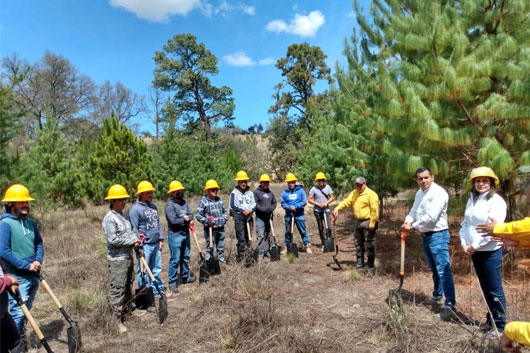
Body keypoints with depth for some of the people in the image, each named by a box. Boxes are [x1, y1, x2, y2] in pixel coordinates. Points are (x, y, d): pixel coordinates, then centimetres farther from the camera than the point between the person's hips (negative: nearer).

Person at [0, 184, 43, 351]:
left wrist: (38, 261, -6)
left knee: (26, 310, 19)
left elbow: (39, 243, 12)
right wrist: (27, 265, -17)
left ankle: (21, 338, 35)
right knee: (18, 312, -5)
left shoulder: (31, 223, 6)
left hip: (33, 276, 6)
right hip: (17, 278, -6)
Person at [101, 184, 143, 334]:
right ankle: (117, 319, 6)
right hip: (117, 259, -8)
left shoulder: (125, 214, 9)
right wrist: (132, 241, -14)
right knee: (117, 288, -3)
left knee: (128, 285, 20)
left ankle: (127, 309, 36)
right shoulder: (109, 218, -16)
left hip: (128, 256, 9)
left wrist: (135, 240, -2)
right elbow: (113, 240, -22)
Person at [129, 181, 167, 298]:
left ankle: (157, 290, 26)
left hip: (156, 244, 7)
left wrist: (161, 239, 10)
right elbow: (134, 229, -13)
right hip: (145, 245, -7)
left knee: (156, 269, 15)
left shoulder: (153, 206, 12)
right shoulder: (135, 209, -11)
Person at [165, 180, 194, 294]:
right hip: (175, 235, -7)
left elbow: (191, 215, 6)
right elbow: (173, 221, -23)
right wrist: (185, 219, -11)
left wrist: (188, 218, -16)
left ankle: (185, 277, 34)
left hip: (186, 233, 7)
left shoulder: (184, 202, 9)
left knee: (185, 257, 19)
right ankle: (172, 282, 6)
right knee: (175, 260, -4)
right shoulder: (170, 205, -14)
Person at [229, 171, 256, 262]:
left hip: (249, 217, 4)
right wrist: (242, 211, -12)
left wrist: (249, 210, -13)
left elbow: (254, 204, 6)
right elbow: (232, 206, -6)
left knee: (248, 237, 11)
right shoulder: (234, 193, -3)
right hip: (239, 218, -4)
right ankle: (241, 257, -1)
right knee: (241, 238, -7)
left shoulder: (250, 192, 9)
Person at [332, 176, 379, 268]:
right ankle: (360, 261, 25)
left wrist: (372, 223, -19)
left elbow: (374, 210, -16)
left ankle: (370, 263, 13)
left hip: (367, 222, -7)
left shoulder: (371, 194, -12)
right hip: (357, 222, 7)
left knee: (369, 243, 1)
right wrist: (337, 209, -15)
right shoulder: (354, 193, 11)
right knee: (358, 243, 13)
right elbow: (346, 201, 0)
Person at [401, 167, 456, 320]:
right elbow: (414, 211, 10)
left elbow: (431, 217, -25)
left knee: (443, 270, -10)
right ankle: (437, 296, 37)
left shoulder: (439, 193, -18)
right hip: (425, 236, 9)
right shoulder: (419, 193, 11)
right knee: (434, 270, 22)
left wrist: (413, 226, -16)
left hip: (438, 235, -9)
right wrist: (407, 221, -12)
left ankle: (450, 305, -5)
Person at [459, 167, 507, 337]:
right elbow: (465, 223, 12)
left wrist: (475, 246, -16)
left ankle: (500, 325, 12)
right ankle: (490, 319, 30)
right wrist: (464, 243, -1)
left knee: (495, 288, 0)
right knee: (485, 287, 17)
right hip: (474, 251, 7)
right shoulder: (472, 200, 10)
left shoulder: (496, 201, -12)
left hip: (491, 251, -7)